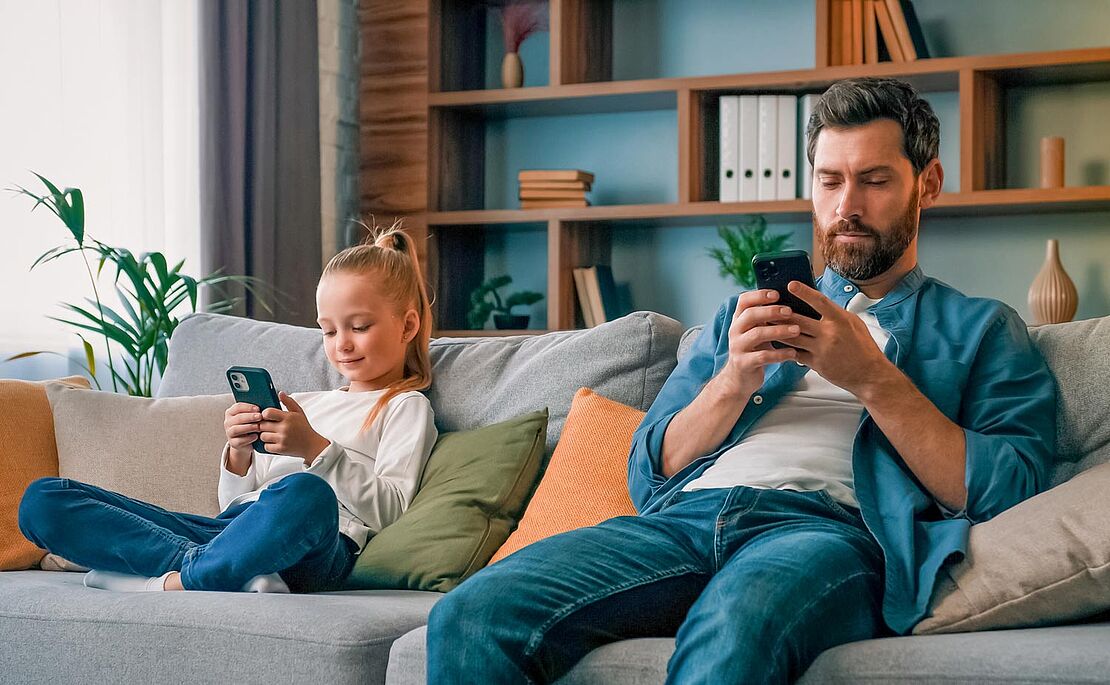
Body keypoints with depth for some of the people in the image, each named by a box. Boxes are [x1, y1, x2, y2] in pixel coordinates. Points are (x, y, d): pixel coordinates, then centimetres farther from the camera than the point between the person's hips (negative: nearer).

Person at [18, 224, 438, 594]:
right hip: (230, 530, 6)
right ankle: (198, 564, -28)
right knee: (42, 498, -10)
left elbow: (390, 508, -1)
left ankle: (176, 580, -28)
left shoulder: (405, 407, 18)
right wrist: (239, 453, 5)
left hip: (307, 550, -6)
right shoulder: (301, 403, 35)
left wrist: (316, 450, -12)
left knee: (306, 495, -46)